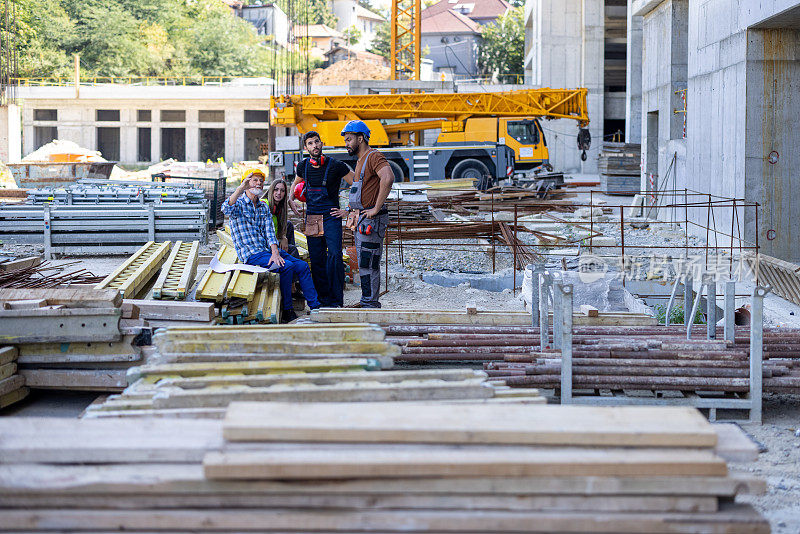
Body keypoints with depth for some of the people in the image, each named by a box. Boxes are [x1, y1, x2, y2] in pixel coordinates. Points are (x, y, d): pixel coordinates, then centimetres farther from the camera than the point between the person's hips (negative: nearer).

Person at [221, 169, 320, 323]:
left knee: (302, 266, -6)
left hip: (268, 250, 7)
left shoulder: (264, 208, 17)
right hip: (251, 254, -7)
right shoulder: (238, 204, -2)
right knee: (287, 267, -26)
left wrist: (275, 252, -13)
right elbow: (226, 209, -28)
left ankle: (315, 306, 0)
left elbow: (270, 232, 5)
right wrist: (241, 187, -36)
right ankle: (286, 311, -18)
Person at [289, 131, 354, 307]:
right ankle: (323, 299, 10)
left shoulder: (336, 166, -7)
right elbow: (295, 183, 30)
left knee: (334, 255, -16)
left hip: (331, 216, -4)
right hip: (311, 218, 4)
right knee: (316, 259, 3)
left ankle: (336, 301, -14)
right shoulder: (303, 167, 7)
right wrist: (291, 200, 13)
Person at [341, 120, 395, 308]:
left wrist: (376, 209, -28)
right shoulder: (360, 160, 20)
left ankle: (370, 304, -7)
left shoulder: (374, 156, -13)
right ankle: (367, 302, 18)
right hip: (362, 221, 10)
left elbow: (388, 178, -31)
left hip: (371, 221, -10)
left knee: (368, 265, -9)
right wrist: (355, 213, 20)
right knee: (365, 265, 13)